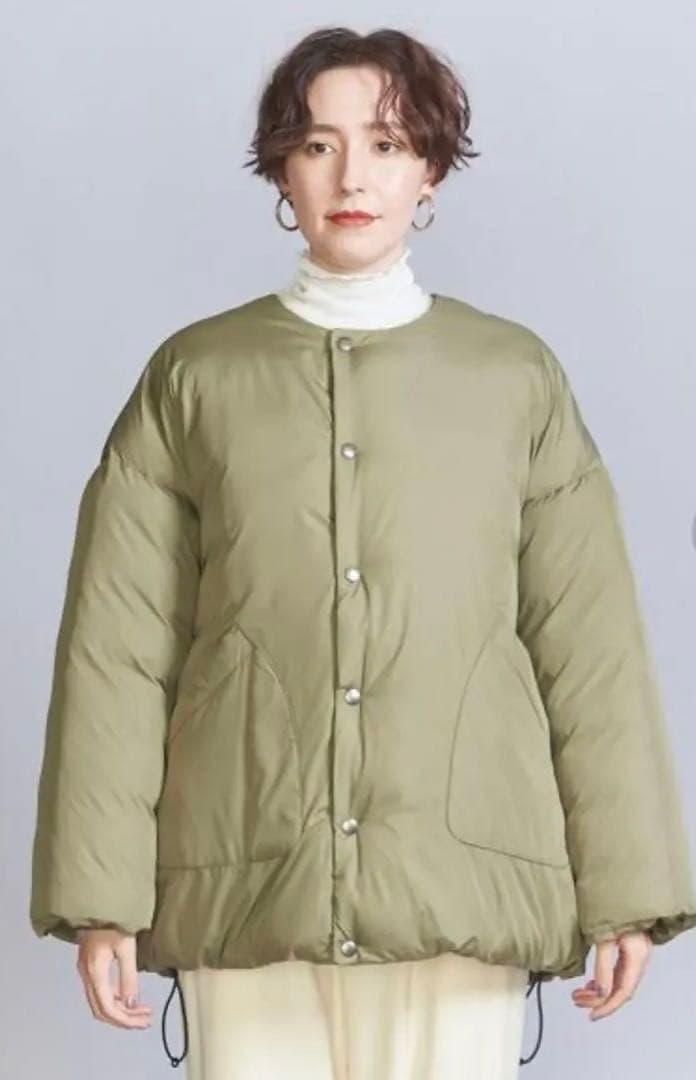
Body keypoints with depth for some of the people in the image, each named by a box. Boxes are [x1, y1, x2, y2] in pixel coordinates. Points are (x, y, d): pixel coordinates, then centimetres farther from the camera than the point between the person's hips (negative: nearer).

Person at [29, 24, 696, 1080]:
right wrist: (103, 894, -2)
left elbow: (590, 648, 6)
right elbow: (118, 649, 4)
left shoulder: (516, 376, 8)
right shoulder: (194, 376, 7)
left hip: (458, 884, 0)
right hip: (248, 885, 0)